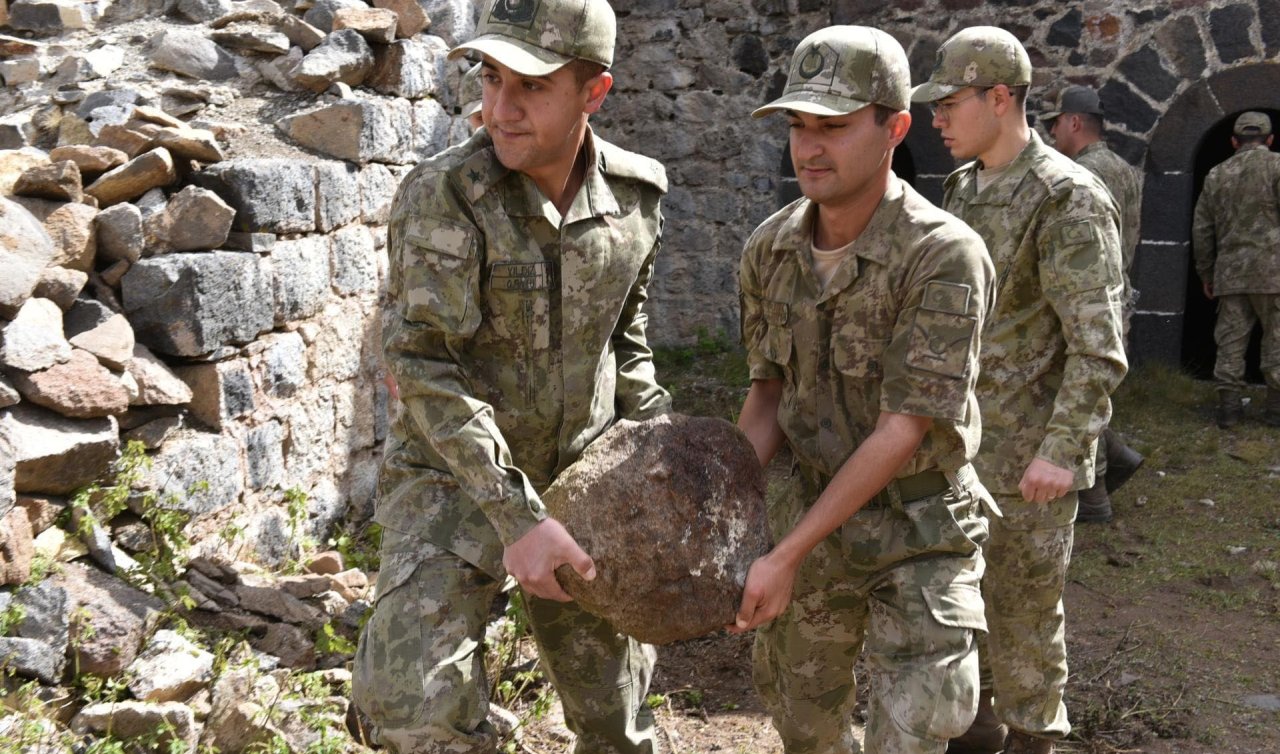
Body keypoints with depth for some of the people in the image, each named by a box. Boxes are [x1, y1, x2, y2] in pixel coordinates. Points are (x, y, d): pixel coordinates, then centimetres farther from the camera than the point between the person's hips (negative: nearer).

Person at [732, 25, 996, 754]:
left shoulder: (945, 255, -24)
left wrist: (787, 556, -26)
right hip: (814, 507, 5)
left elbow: (905, 427, -25)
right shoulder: (770, 250, -5)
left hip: (920, 528, -5)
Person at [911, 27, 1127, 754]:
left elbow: (1098, 345, -19)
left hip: (1027, 452, -8)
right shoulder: (962, 188, 9)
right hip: (958, 440, 8)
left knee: (1022, 610, 5)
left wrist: (1063, 449, -23)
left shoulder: (1069, 199, -15)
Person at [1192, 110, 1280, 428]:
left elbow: (1201, 230, 16)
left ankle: (1229, 405, 6)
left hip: (1230, 271, 4)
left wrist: (1206, 274, 24)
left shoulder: (1217, 175, 14)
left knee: (1231, 340, 6)